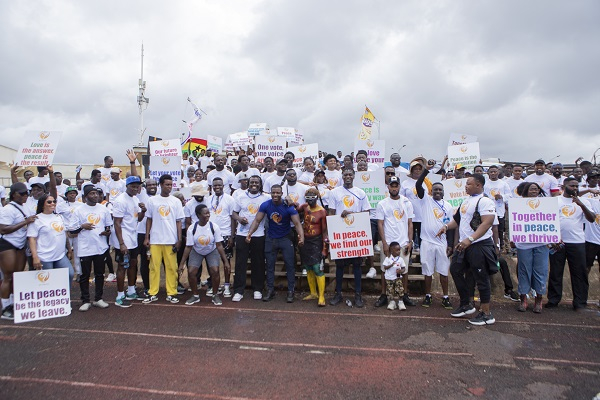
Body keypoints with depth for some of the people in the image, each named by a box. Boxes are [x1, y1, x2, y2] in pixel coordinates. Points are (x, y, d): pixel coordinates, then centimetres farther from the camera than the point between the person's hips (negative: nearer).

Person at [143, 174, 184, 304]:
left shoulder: (176, 201, 3)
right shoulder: (152, 200, 4)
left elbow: (178, 221, 3)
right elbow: (149, 219, 9)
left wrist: (179, 240, -2)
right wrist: (146, 237, 3)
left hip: (171, 240, 0)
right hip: (155, 240, 0)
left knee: (171, 267, 2)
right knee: (154, 266, 5)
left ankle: (171, 293, 11)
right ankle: (153, 293, 14)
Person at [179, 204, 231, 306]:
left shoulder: (214, 227, -24)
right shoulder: (192, 228, -22)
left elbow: (219, 245, -19)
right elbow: (188, 247, -15)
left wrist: (226, 261, -20)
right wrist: (182, 263, -15)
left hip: (212, 251, -1)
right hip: (196, 252, 1)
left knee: (215, 271, -20)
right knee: (191, 272, -14)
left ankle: (215, 295, 4)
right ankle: (195, 295, 11)